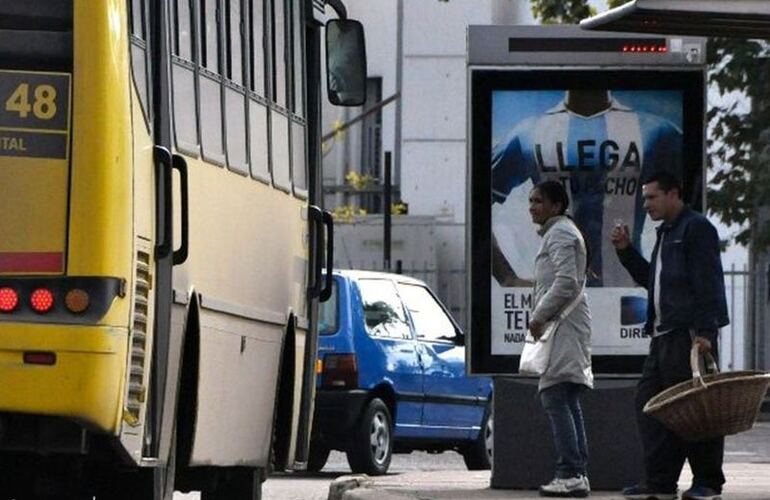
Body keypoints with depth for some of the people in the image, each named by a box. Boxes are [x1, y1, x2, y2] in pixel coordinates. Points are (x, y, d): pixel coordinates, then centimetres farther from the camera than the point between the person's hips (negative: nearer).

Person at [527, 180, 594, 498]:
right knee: (568, 404, 11)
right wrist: (541, 316, 21)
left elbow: (566, 282, -20)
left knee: (556, 400, -15)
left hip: (562, 328, -11)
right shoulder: (561, 232, 24)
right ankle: (577, 473, 11)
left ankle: (569, 474, -21)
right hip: (564, 327, 11)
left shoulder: (560, 234, -9)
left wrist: (539, 316, -15)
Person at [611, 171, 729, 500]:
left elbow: (707, 283, -14)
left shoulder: (696, 228, -7)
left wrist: (704, 331, -20)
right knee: (650, 403, 7)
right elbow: (650, 279, 29)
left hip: (690, 334, -10)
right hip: (664, 335, 10)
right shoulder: (666, 233, 22)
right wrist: (626, 251, 17)